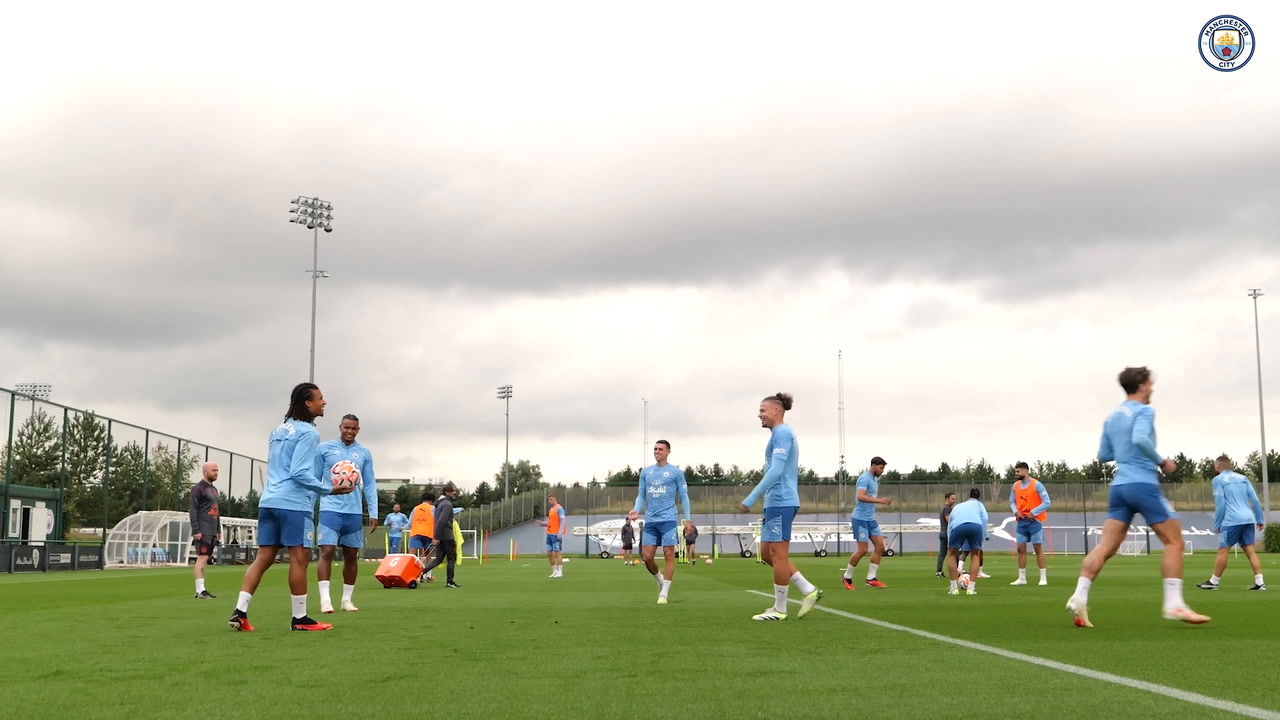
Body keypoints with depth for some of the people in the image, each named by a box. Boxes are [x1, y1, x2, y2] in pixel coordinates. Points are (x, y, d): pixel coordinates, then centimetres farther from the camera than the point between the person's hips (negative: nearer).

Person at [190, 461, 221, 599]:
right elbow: (193, 510, -12)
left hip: (212, 532, 8)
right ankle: (200, 591, -13)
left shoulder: (214, 489, 20)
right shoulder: (198, 488, -6)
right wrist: (196, 531, -18)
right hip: (203, 531, -8)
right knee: (202, 558, -11)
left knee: (205, 559, 7)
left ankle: (201, 590, 7)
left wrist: (219, 530, 20)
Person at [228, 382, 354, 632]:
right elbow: (299, 472, -16)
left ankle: (240, 612, 0)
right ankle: (299, 618, 3)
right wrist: (329, 489, -11)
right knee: (299, 558, -2)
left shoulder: (278, 430, 19)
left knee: (263, 558, 7)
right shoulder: (308, 433, -9)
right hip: (294, 504, -8)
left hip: (269, 501, 8)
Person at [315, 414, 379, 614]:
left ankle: (347, 599, 15)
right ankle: (325, 599, -11)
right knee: (326, 552, -11)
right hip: (330, 509, -3)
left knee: (352, 556, 6)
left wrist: (373, 512, 3)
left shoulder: (364, 453, 9)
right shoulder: (324, 448, 3)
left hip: (354, 511, 3)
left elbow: (370, 484, 10)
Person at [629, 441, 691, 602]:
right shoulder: (645, 472, 12)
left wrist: (687, 519, -4)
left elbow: (684, 497, 3)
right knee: (646, 556, 1)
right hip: (650, 520, 4)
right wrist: (637, 510, -4)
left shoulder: (676, 472, 1)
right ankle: (660, 580, 29)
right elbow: (641, 495, 15)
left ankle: (664, 593, 0)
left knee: (668, 554, -6)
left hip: (668, 519, -4)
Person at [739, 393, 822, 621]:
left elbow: (775, 471, -20)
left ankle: (779, 609, 4)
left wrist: (750, 499, -20)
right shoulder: (781, 434, 19)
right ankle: (809, 591, 12)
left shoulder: (782, 433, -12)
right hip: (776, 502, 10)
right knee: (767, 554, 11)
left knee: (777, 554, -4)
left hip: (780, 502, -10)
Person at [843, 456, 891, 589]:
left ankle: (871, 578, 5)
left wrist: (883, 501, 11)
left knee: (880, 546, 0)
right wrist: (879, 500, -34)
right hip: (861, 518, -9)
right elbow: (860, 496, -29)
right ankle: (847, 577, 7)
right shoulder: (865, 478, -14)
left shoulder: (875, 479, 15)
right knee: (862, 550, -9)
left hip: (870, 519, 9)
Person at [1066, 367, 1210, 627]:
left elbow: (1103, 455, 22)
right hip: (1143, 484, -7)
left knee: (1106, 545, 2)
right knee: (1173, 540, 1)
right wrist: (1161, 461, -11)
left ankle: (1079, 597, -11)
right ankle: (1173, 604, -5)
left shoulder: (1111, 417, 19)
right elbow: (1140, 439, -22)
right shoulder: (1143, 411, -4)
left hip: (1119, 486, 7)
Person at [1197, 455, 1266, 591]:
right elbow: (1255, 500, 12)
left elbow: (1220, 504, -5)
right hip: (1248, 519, 6)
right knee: (1249, 550, 4)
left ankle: (1213, 582, 4)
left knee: (1222, 550, 0)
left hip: (1232, 520, -6)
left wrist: (1217, 525, 1)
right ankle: (1260, 582, -4)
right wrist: (1259, 520, 15)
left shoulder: (1218, 480, 1)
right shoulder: (1242, 478, 17)